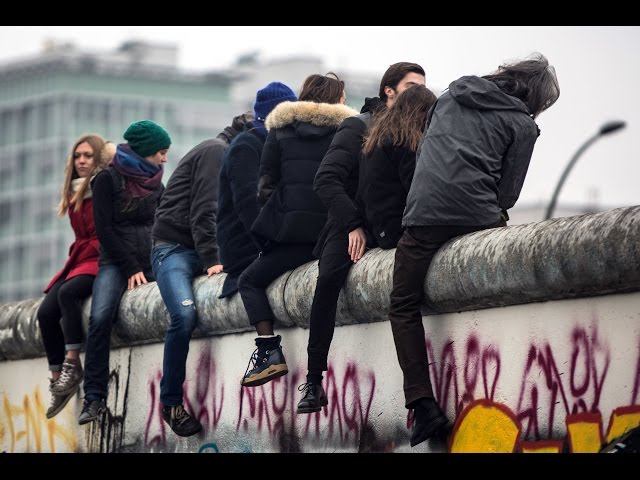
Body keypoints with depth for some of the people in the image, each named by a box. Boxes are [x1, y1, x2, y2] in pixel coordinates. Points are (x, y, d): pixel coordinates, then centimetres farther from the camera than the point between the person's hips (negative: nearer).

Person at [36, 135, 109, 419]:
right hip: (81, 261, 6)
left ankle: (72, 364, -30)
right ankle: (57, 378, -13)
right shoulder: (75, 195, 16)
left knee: (68, 292, -32)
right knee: (46, 312, -16)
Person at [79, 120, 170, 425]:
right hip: (116, 262, -5)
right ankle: (95, 397, -27)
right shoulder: (108, 179, 3)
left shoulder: (156, 185, 19)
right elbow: (105, 229, -3)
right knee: (101, 318, -29)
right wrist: (131, 269, -9)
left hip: (151, 261, 5)